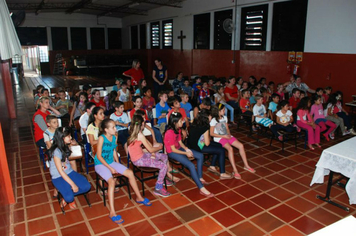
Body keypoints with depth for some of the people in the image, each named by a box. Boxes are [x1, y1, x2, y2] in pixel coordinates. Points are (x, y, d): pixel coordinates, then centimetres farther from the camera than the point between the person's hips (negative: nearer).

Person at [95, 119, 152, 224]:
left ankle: (139, 197, 13)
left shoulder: (114, 138, 1)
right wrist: (110, 168, -19)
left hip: (111, 162, 7)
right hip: (100, 164, -7)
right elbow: (99, 156, -18)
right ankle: (112, 213, -28)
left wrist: (118, 164, 5)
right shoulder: (101, 138, -19)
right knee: (112, 181, -31)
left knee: (130, 173, -5)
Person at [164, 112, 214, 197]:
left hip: (179, 148, 9)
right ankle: (202, 189, -22)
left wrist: (187, 149, -9)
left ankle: (200, 178, 8)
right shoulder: (170, 133, -25)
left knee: (200, 156, 1)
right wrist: (185, 153, -17)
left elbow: (180, 142, 8)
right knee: (191, 166, -25)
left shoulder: (178, 129, 3)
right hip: (172, 152, -9)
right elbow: (173, 149, -21)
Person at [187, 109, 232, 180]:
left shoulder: (196, 122, 3)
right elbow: (207, 143, -16)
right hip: (198, 147, -10)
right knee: (222, 151, -6)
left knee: (219, 145, 17)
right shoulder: (205, 127, -21)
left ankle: (212, 166, 23)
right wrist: (208, 138, 3)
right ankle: (222, 174, -2)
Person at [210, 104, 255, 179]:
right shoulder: (213, 121, -11)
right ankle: (235, 171, -30)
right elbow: (211, 133, -11)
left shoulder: (224, 118, 11)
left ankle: (246, 165, 4)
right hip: (219, 138, -7)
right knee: (230, 148, -32)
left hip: (227, 136, 7)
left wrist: (229, 134, -5)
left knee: (241, 146, -10)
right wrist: (223, 136, -15)